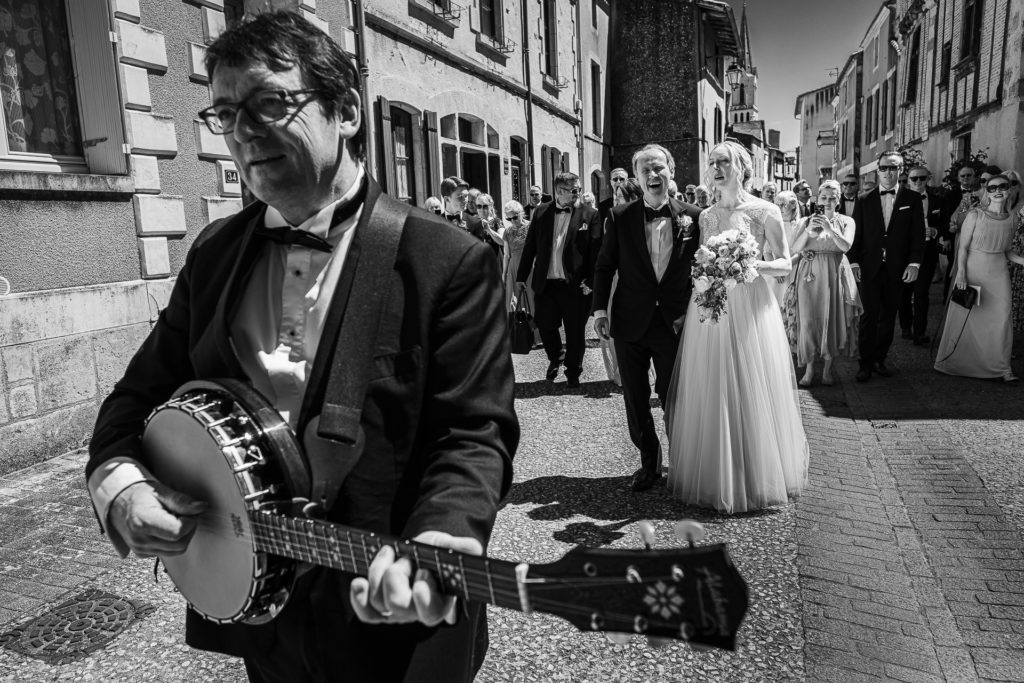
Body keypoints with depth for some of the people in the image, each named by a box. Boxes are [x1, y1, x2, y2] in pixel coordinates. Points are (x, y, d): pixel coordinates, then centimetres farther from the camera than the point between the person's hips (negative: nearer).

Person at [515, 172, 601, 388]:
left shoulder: (590, 215, -2)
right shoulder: (541, 213, 6)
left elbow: (596, 252, -6)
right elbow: (530, 247, 8)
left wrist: (591, 282, -13)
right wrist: (521, 277, 7)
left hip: (575, 286, -2)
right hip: (546, 284, 2)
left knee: (575, 332, 5)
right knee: (545, 326, 8)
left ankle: (573, 373, 25)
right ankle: (555, 359, 38)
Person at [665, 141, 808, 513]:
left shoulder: (764, 212, -2)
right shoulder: (706, 216, 12)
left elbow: (785, 264, -3)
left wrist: (752, 265, -19)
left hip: (749, 308, -4)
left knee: (750, 392, 2)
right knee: (710, 395, 7)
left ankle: (756, 478, 20)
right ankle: (714, 477, 23)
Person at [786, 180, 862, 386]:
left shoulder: (846, 221, 7)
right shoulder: (805, 221, 8)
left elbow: (845, 246, -9)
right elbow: (795, 248, -3)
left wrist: (829, 228, -20)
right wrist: (808, 230, -17)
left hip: (834, 275, 0)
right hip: (809, 275, 0)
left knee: (832, 319, 1)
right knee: (808, 320, -2)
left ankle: (828, 367, 13)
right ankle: (809, 368, 6)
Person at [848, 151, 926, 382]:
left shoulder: (912, 198, 6)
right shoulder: (864, 201, 6)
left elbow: (918, 233, 2)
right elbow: (856, 234, 5)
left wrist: (914, 263, -7)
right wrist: (854, 262, -5)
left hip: (897, 270, 1)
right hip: (869, 268, -1)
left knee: (888, 317, 8)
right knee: (870, 315, -3)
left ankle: (879, 359, 18)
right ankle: (866, 363, 3)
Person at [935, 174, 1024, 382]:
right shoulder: (975, 215, -6)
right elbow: (963, 247, -6)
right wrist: (961, 273, -14)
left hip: (998, 275, 3)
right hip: (971, 271, -3)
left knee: (1002, 320, 1)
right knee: (964, 317, 4)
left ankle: (1002, 368, 12)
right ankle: (956, 363, 21)